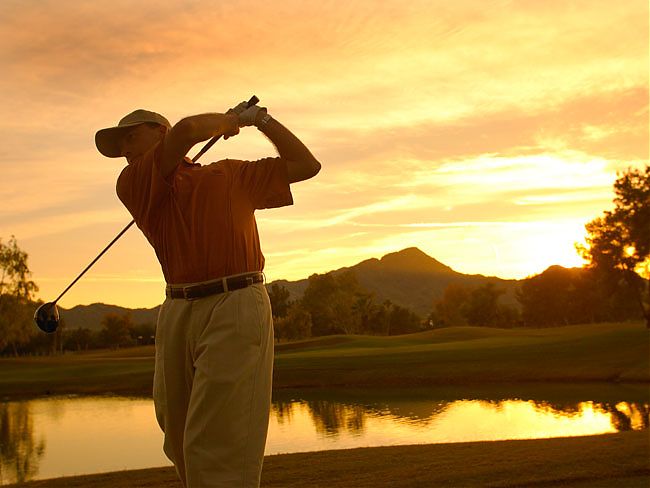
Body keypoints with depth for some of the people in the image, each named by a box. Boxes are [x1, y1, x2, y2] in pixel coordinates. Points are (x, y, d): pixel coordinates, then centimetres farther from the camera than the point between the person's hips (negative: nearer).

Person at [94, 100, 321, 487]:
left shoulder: (233, 175, 17)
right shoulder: (133, 186, 8)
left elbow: (306, 165, 20)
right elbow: (187, 130, -5)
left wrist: (259, 118, 18)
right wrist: (230, 120, 13)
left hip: (236, 310, -3)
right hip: (177, 314, 3)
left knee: (214, 449, -11)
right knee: (179, 445, 12)